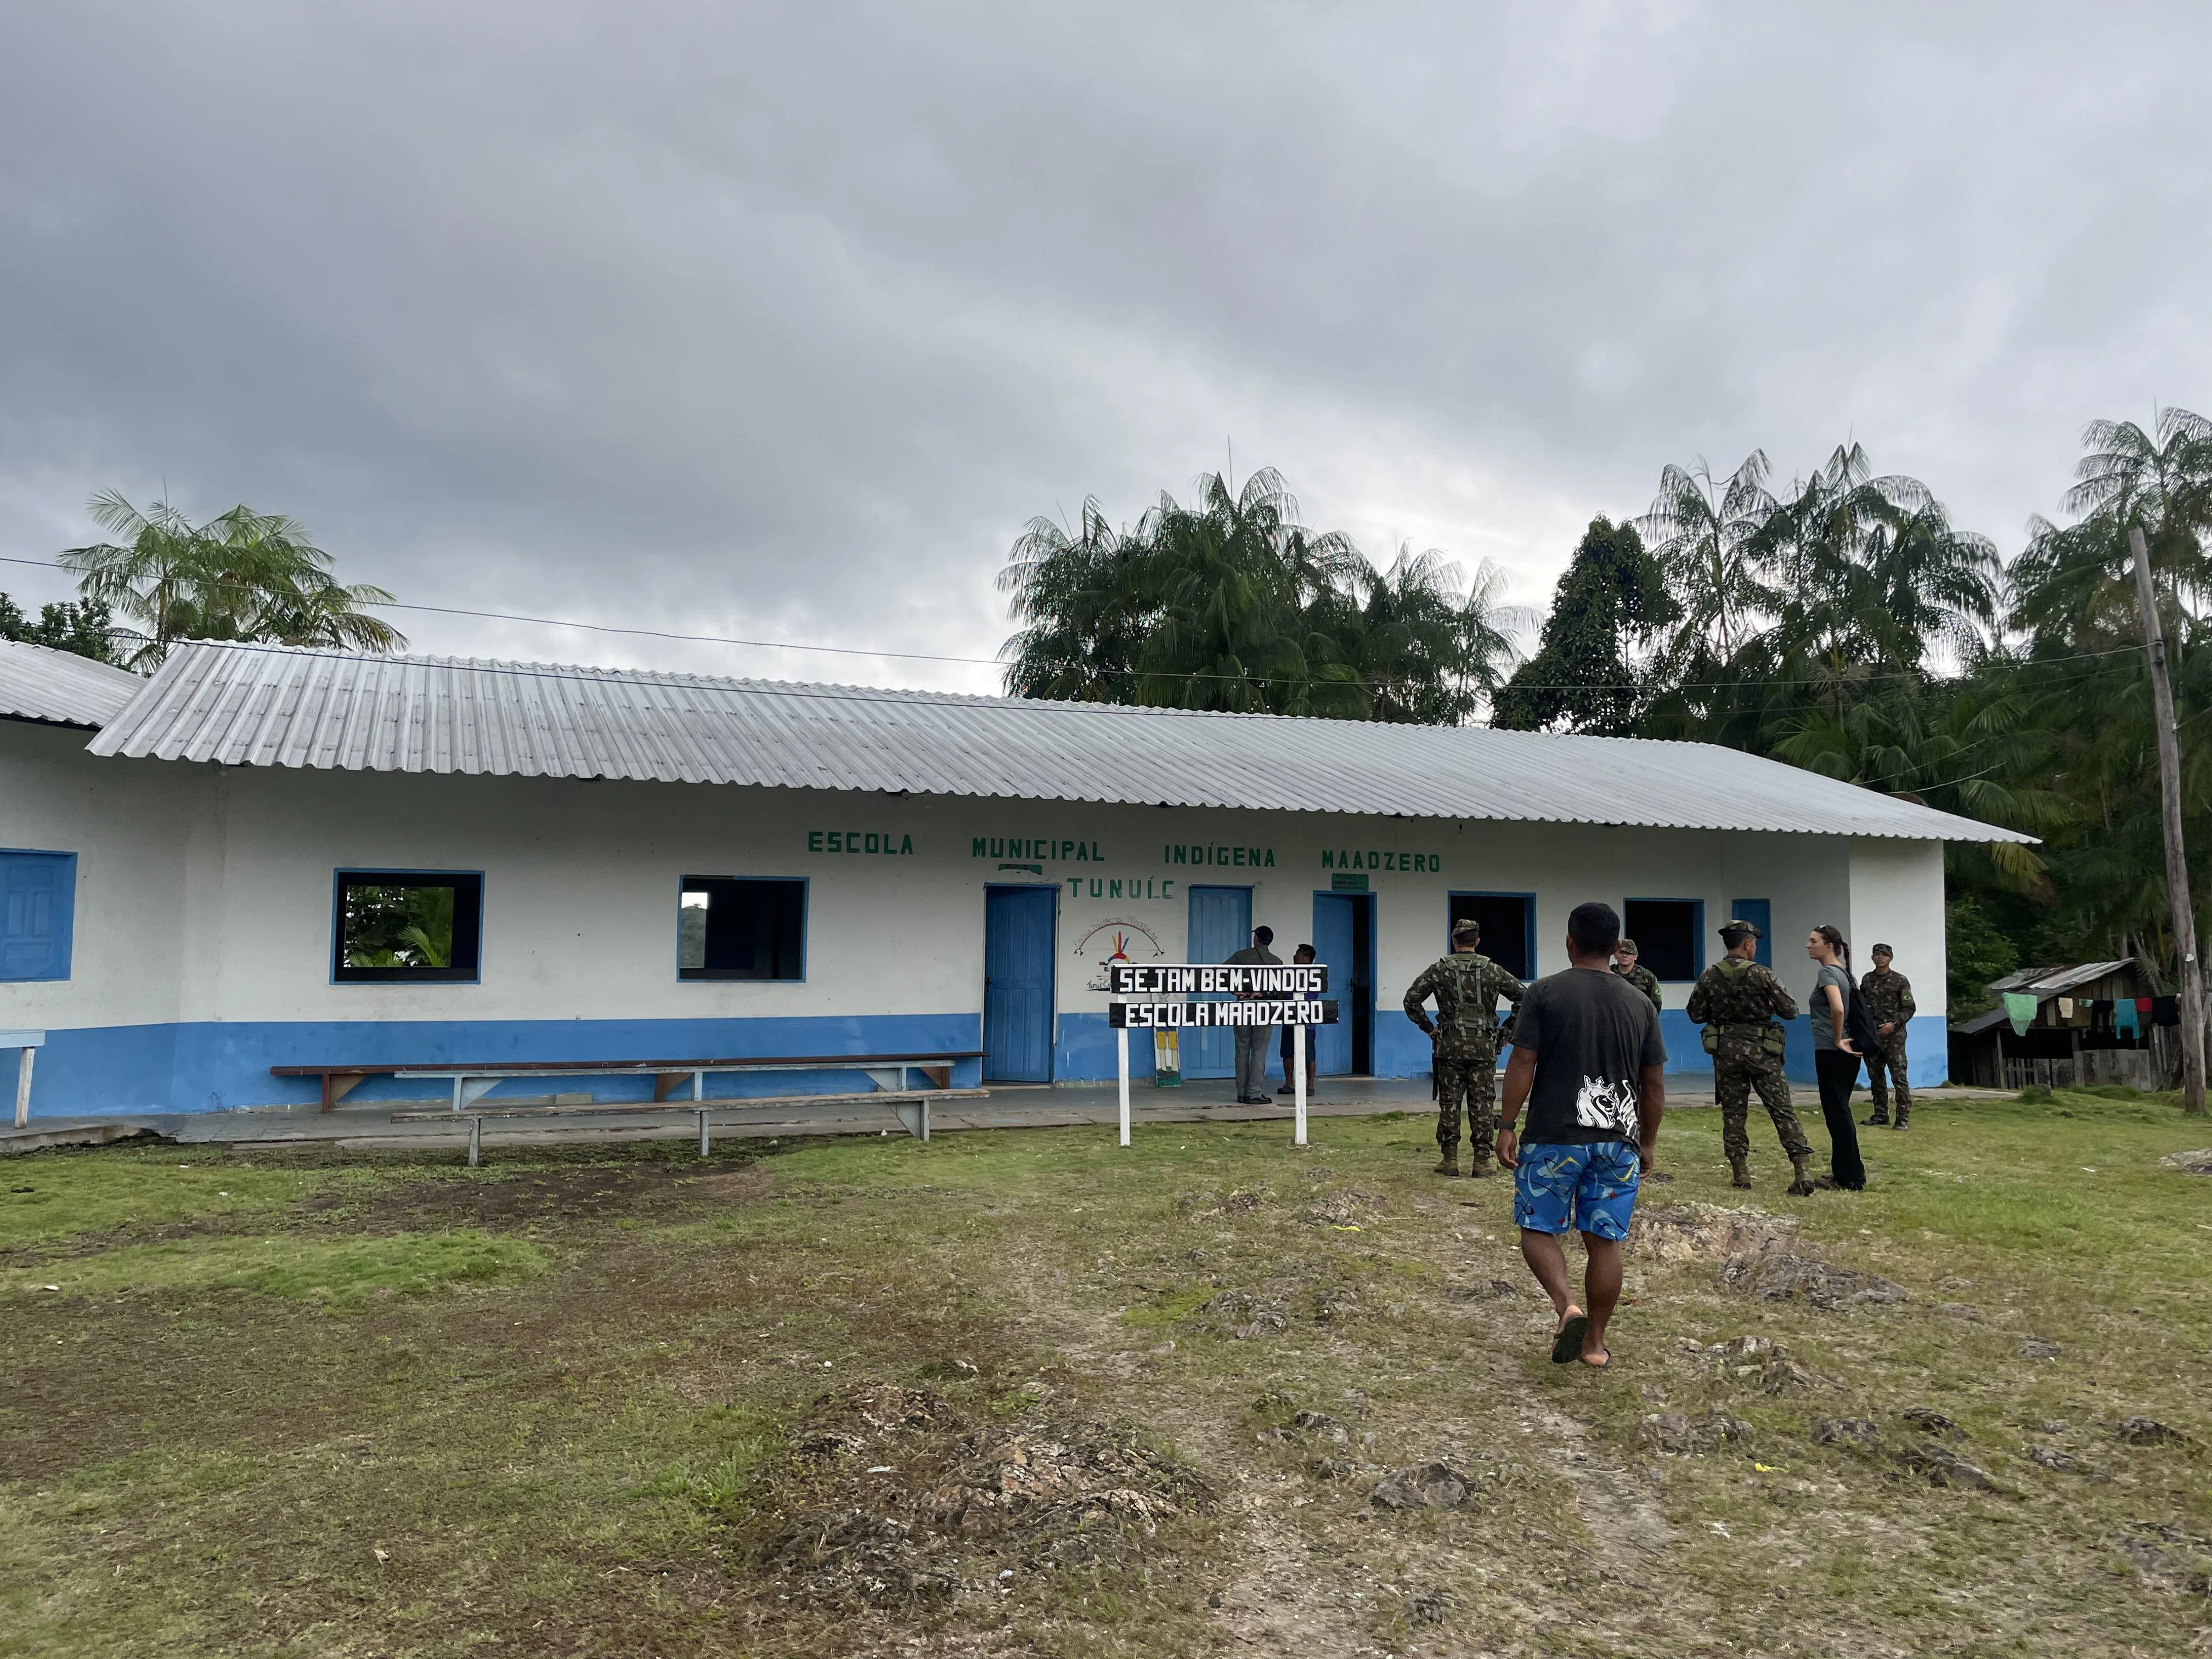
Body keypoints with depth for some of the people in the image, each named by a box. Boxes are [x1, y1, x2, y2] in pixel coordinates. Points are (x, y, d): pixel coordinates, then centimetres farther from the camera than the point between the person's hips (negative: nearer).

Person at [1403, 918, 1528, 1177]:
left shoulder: (1440, 969, 0)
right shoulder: (1493, 970, 3)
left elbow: (1411, 999, -3)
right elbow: (1524, 996, 5)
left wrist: (1428, 1027, 6)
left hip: (1450, 1048, 0)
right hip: (1484, 1049, 0)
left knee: (1449, 1103, 6)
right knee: (1482, 1104, 6)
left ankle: (1449, 1159, 8)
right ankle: (1481, 1160, 7)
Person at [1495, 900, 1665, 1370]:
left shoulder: (1545, 993, -5)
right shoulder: (1640, 1003, 6)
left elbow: (1523, 1064, -9)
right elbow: (1654, 1085, 8)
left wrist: (1506, 1126, -3)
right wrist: (1648, 1143, 18)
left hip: (1554, 1138, -3)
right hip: (1618, 1141, 3)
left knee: (1538, 1230, 9)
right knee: (1604, 1240, 11)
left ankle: (1567, 1306, -13)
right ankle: (1595, 1342, 17)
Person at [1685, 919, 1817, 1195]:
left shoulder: (1709, 977, -1)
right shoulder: (1761, 975, -9)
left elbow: (1695, 1014, 6)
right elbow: (1790, 1011, -5)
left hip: (1726, 1050, 2)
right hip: (1761, 1048, -2)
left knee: (1733, 1112, 10)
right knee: (1782, 1110, 2)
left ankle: (1740, 1174, 10)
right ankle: (1803, 1170, -4)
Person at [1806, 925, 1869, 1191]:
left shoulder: (1828, 973, -13)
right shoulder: (1843, 972, 15)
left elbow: (1838, 1009, -29)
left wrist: (1837, 1040, -18)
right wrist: (1841, 1040, 16)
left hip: (1831, 1053, -9)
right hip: (1847, 1053, 9)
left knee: (1837, 1113, -3)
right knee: (1839, 1113, 15)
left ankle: (1851, 1180, 2)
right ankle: (1843, 1173, 22)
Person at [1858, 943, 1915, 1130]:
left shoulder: (1900, 981, -1)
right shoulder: (1867, 980, 12)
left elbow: (1909, 1009, -3)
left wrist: (1894, 1024, -16)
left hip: (1894, 1036, -5)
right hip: (1872, 1036, 5)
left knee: (1899, 1076, -8)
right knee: (1875, 1076, 9)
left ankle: (1903, 1117, -6)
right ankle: (1881, 1114, 18)